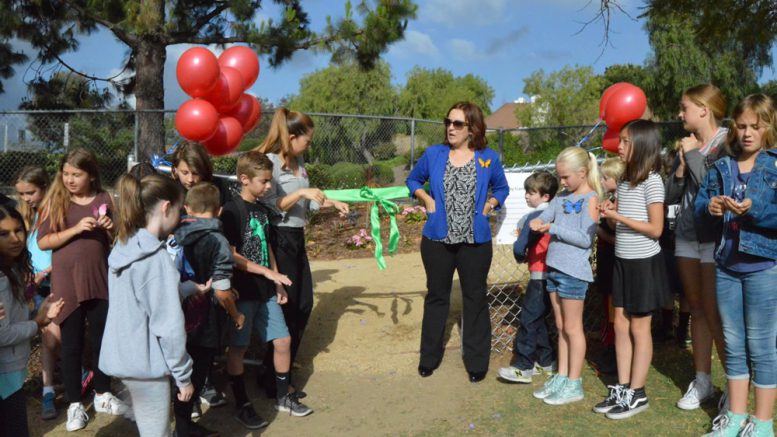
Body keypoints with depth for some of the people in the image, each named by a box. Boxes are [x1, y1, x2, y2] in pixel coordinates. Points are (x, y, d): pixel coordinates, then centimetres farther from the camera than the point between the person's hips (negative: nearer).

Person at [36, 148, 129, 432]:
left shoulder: (104, 200, 3)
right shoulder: (55, 200, -3)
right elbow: (42, 242, -9)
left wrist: (112, 230, -11)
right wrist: (76, 229, -21)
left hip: (99, 281, 2)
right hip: (66, 285, -2)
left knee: (103, 340, 13)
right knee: (71, 345, 7)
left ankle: (103, 396, 30)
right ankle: (74, 403, 21)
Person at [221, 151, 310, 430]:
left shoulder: (262, 210, 9)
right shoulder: (232, 210, -13)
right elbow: (230, 255, -18)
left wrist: (277, 284, 13)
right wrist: (268, 272, -19)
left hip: (265, 290, 7)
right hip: (242, 290, -7)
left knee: (283, 341, 9)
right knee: (238, 347, 5)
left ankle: (283, 397, 25)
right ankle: (242, 406, 18)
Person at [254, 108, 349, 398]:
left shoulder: (298, 162, 10)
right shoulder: (270, 162, -15)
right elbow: (270, 206, -20)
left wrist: (331, 204, 7)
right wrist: (301, 192, -24)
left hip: (297, 238, 9)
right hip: (279, 240, -9)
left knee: (304, 304, 15)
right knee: (285, 308, 1)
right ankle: (274, 382, 18)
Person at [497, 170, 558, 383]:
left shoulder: (534, 217, -14)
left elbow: (519, 247, -15)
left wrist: (521, 257, 7)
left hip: (540, 276, -8)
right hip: (552, 274, 8)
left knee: (528, 320, -4)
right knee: (537, 319, 17)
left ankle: (522, 367, -1)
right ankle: (545, 361, 24)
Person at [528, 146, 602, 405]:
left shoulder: (591, 199, -10)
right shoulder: (563, 196, 12)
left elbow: (586, 239, -17)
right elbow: (545, 216, 11)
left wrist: (553, 229, -18)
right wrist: (537, 223, -11)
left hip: (573, 270, -7)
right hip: (554, 267, 7)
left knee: (572, 328, 2)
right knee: (561, 327, 14)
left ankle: (574, 385, 12)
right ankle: (561, 377, 24)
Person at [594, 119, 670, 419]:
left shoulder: (651, 181, -14)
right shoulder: (625, 179, 10)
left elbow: (655, 229, -17)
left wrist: (618, 217, -20)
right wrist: (611, 212, -3)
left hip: (644, 262, -8)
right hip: (622, 260, 8)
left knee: (639, 329, 2)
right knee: (621, 325, 10)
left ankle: (637, 394, 14)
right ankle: (622, 389, 20)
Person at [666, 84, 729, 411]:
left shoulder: (727, 143, -8)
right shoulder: (686, 146, 11)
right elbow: (670, 196, 12)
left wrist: (693, 155, -11)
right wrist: (679, 171, -6)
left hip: (716, 239, -6)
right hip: (686, 236, 6)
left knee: (714, 313, -6)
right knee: (697, 310, 11)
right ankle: (702, 381, 20)